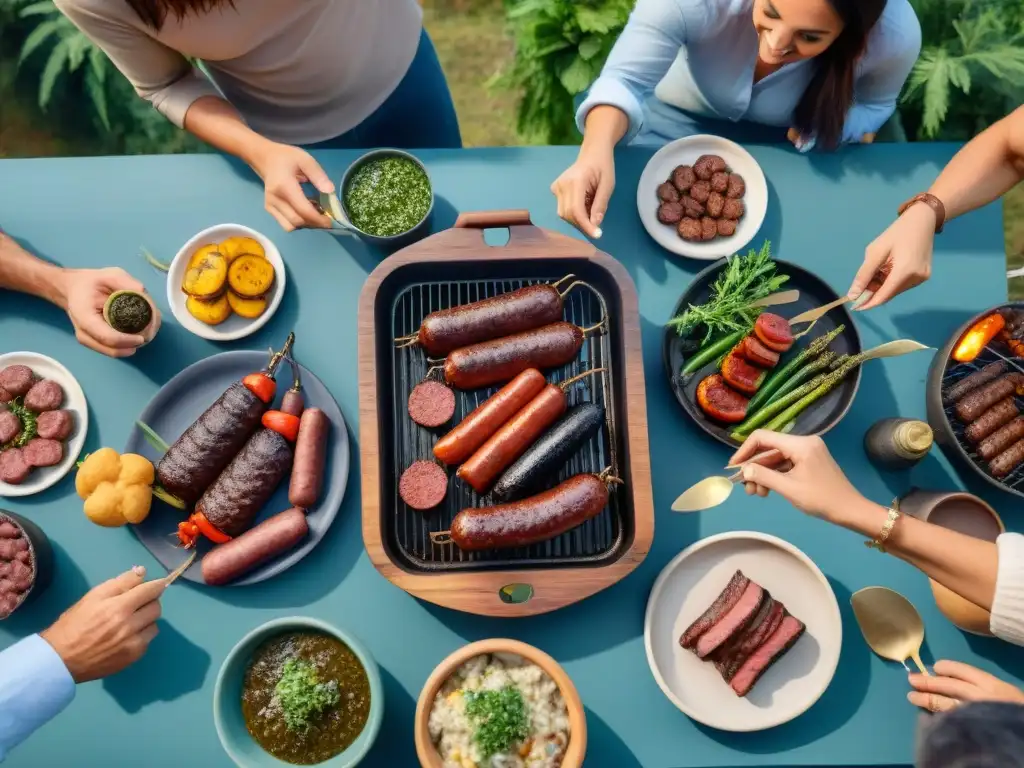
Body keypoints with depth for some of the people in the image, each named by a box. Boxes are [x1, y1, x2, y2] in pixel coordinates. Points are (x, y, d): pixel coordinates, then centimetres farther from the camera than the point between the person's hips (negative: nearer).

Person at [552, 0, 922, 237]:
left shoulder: (896, 36, -31)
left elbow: (873, 105, -11)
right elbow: (624, 80, -35)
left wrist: (814, 131, -33)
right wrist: (597, 150, -57)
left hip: (780, 139, 1)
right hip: (677, 113, -1)